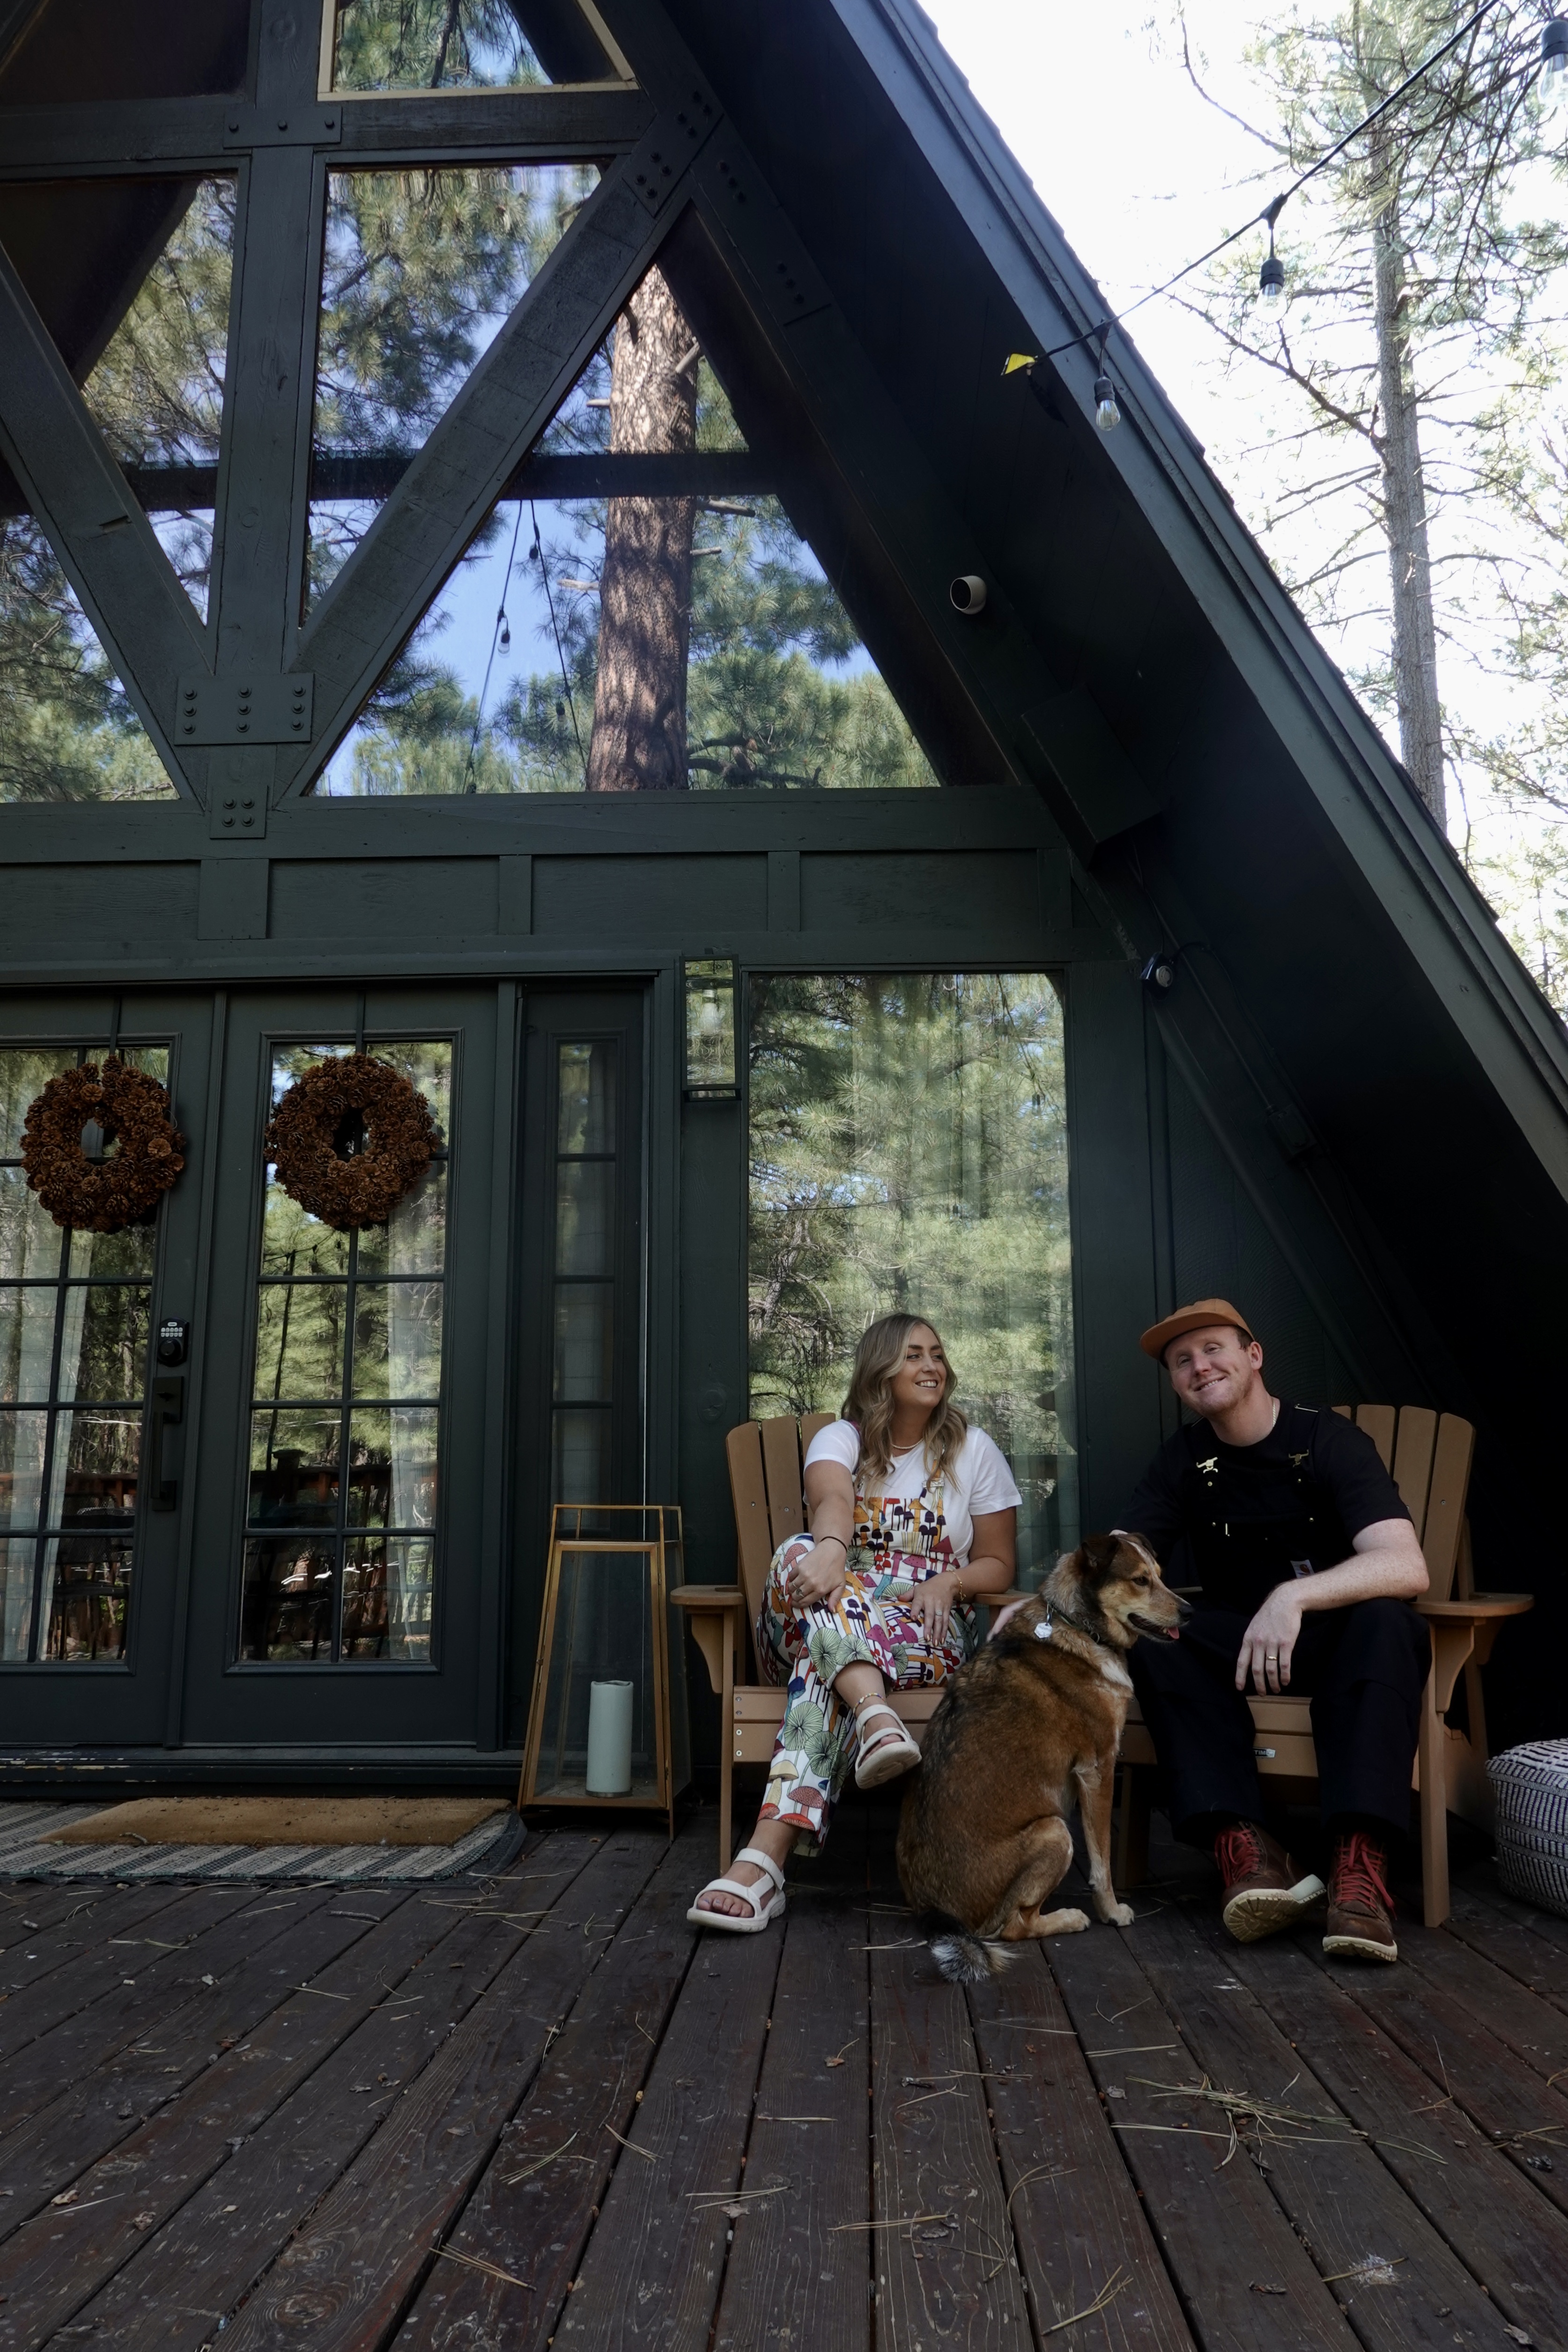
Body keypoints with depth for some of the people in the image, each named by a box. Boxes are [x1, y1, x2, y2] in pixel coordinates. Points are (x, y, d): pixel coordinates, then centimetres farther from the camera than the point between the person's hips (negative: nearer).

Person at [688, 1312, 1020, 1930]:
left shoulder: (974, 1451, 12)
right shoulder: (840, 1439, 9)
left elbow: (998, 1565, 13)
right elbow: (832, 1501, -17)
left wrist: (949, 1581, -11)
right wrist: (829, 1549, -43)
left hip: (929, 1631, -1)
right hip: (819, 1620, 1)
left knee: (821, 1662, -36)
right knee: (799, 1554, -35)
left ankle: (765, 1858, -49)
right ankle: (877, 1718, -57)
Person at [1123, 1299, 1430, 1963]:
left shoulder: (1329, 1440, -14)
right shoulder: (1181, 1462, 0)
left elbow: (1406, 1567, -28)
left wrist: (1294, 1596, -43)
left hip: (1336, 1639, -3)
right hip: (1236, 1644, 3)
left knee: (1385, 1621, -36)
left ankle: (1359, 1864, -42)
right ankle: (1242, 1846, -37)